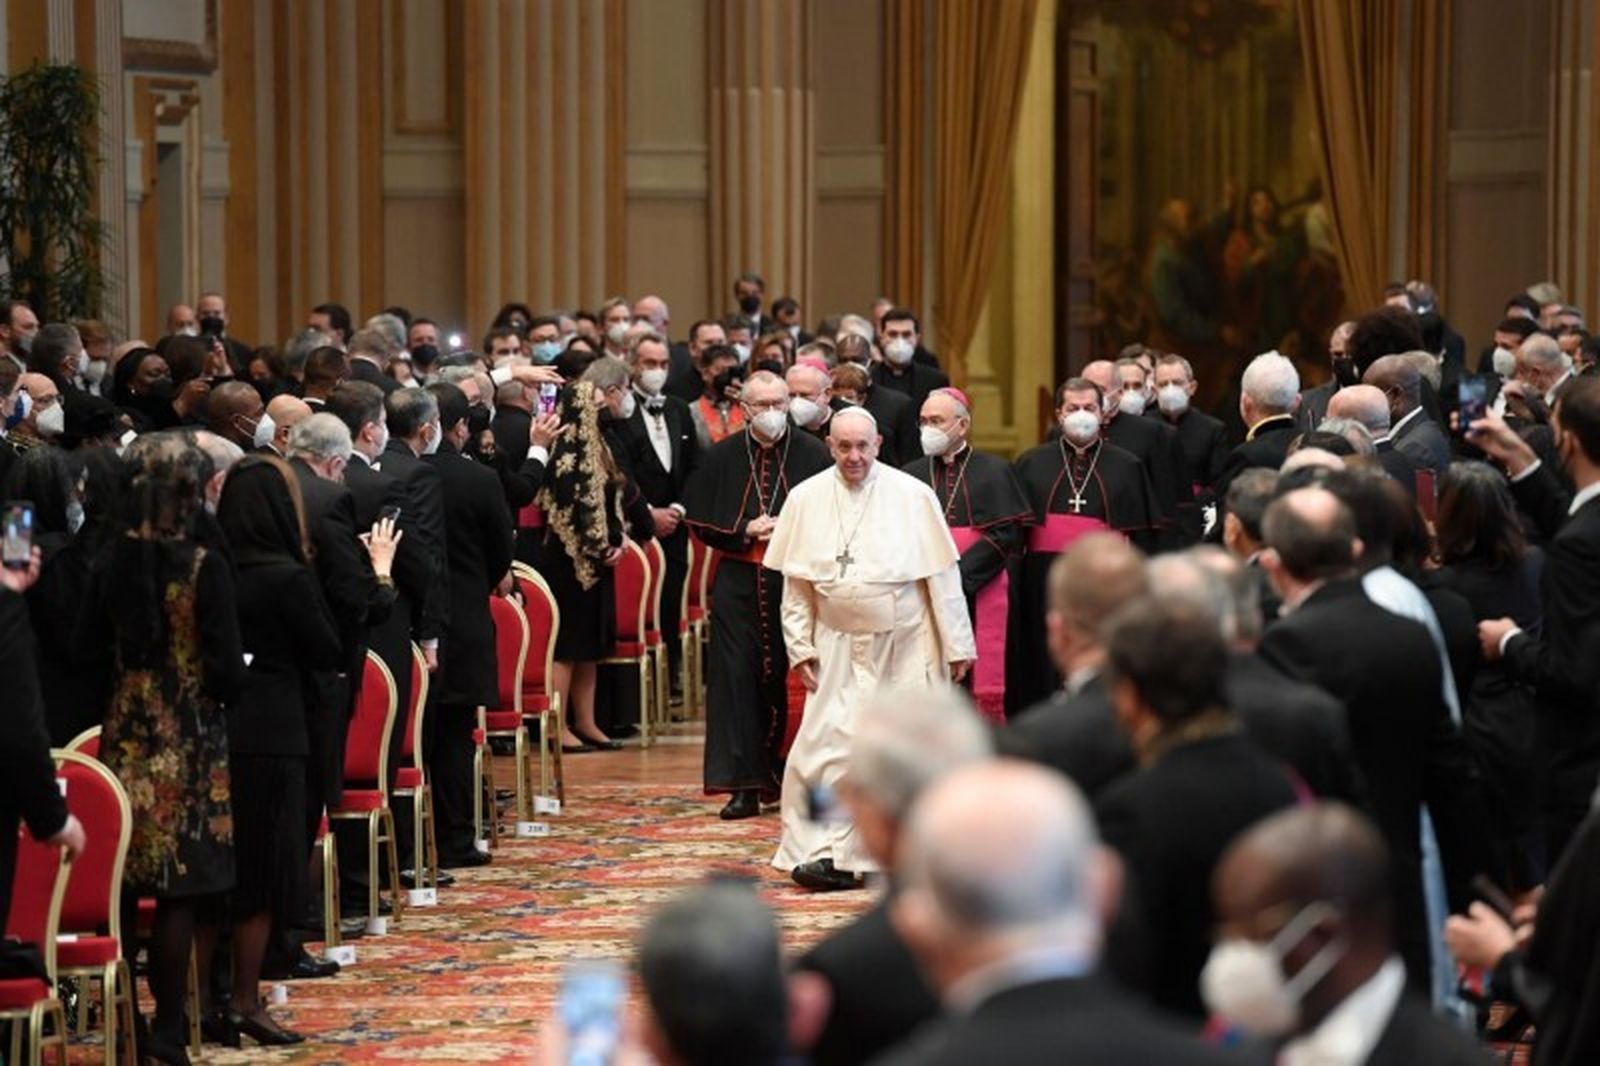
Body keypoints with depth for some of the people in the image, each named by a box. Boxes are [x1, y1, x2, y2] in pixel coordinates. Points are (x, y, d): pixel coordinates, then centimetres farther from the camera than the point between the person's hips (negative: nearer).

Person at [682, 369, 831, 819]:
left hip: (797, 581, -1)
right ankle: (745, 785, -4)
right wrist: (746, 531, -7)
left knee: (791, 677, 1)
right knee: (736, 676, -5)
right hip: (738, 583, 1)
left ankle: (784, 776, 15)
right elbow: (699, 521, 7)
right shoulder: (721, 458, 5)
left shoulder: (812, 454, 1)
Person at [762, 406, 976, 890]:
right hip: (839, 647, 2)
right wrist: (800, 647, 1)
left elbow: (942, 576, -3)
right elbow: (795, 582, 6)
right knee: (829, 742, -8)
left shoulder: (913, 496, -6)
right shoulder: (807, 499, 0)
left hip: (905, 645, -1)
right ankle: (832, 853, -6)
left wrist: (957, 646, -3)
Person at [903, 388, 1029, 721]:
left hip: (979, 593, -2)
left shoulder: (994, 472, 5)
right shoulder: (912, 475, 13)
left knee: (985, 693, -6)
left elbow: (1005, 536, -4)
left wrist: (959, 575, -13)